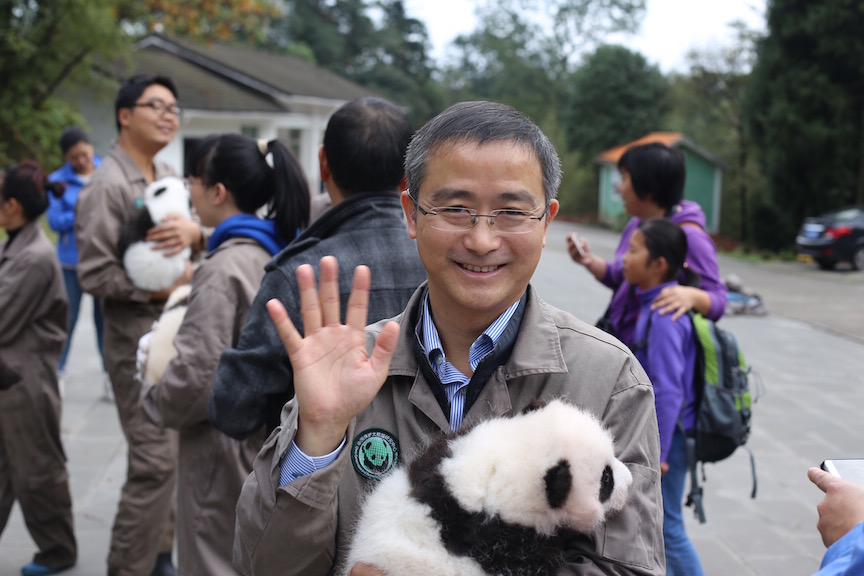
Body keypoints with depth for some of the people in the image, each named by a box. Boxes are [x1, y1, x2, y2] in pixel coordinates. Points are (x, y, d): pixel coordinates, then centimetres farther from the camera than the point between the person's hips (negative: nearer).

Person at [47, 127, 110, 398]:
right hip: (72, 261, 0)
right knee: (67, 318, 5)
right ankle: (57, 373, 18)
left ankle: (110, 375, 12)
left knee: (105, 317, 4)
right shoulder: (58, 180, -1)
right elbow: (55, 220, -7)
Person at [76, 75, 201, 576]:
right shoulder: (108, 186, -12)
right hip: (139, 335, -8)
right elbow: (94, 273, -17)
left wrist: (195, 232, -17)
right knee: (155, 459, -8)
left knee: (169, 451, 15)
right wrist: (162, 288, -19)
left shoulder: (169, 176, 12)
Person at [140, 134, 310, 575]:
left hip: (226, 449, -8)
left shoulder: (224, 269, -20)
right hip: (271, 438, 8)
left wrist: (157, 406, -4)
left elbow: (197, 375, -23)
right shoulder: (279, 252, 4)